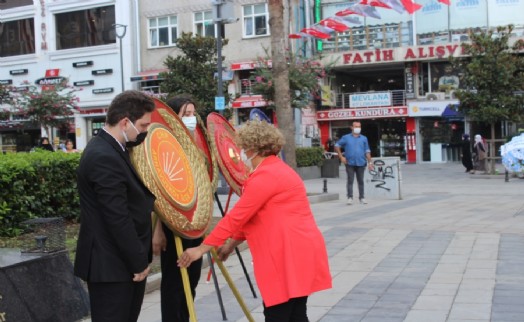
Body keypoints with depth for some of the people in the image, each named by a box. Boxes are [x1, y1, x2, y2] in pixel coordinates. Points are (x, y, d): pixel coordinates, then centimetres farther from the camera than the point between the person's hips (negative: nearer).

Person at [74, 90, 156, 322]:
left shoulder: (110, 149, 10)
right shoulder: (104, 157, -23)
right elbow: (118, 219, -23)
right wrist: (139, 262, -16)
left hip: (123, 260, 10)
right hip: (110, 264, -10)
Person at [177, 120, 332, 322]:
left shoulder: (266, 175, -15)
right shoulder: (275, 169, 19)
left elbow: (237, 216, -18)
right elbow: (250, 216, 23)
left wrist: (202, 248, -14)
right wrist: (231, 244, 24)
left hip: (290, 254, -10)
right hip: (297, 250, 10)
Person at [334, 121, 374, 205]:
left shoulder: (364, 138, 9)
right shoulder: (346, 137, 5)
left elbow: (367, 151, 10)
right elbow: (337, 146, 9)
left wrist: (369, 162, 3)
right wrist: (341, 157, 0)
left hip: (361, 163, 1)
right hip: (350, 163, -1)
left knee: (361, 181, 7)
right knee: (350, 181, -3)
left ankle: (362, 197, 15)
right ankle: (350, 197, -1)